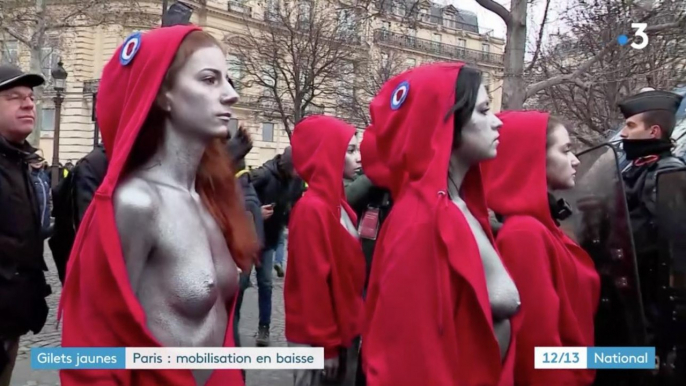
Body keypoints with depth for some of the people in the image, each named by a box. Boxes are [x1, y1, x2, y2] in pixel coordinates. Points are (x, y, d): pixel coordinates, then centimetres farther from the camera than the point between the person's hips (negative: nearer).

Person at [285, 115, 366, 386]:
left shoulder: (337, 204, 8)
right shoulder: (312, 209, -19)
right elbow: (314, 280, -20)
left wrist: (340, 335, 12)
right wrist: (326, 344, -17)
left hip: (343, 328, 8)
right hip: (321, 337, -8)